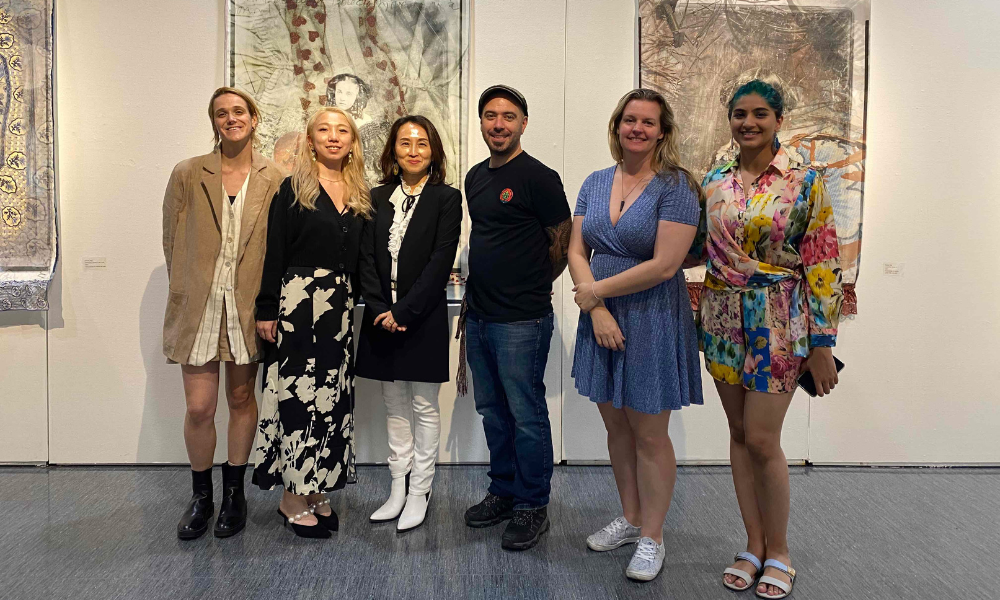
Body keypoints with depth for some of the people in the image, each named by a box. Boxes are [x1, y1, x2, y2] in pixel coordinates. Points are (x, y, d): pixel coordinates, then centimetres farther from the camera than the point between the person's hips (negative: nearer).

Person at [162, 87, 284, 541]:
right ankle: (200, 497, 23)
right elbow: (172, 242, 6)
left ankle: (234, 493, 28)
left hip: (249, 307, 0)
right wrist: (184, 295, 2)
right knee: (199, 408, 1)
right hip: (199, 308, 0)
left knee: (242, 399, 11)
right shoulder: (187, 174, 2)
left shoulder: (275, 180, 1)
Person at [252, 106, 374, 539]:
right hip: (299, 302, -5)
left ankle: (317, 492, 20)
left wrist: (359, 305, 5)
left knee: (332, 396, 8)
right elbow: (275, 253, -5)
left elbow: (362, 259, 14)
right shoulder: (294, 190, -1)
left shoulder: (360, 195, 12)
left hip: (342, 305, 5)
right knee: (299, 394, -2)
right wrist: (266, 310, -9)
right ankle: (293, 499, 9)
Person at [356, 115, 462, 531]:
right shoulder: (377, 198, 8)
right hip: (382, 320, 4)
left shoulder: (446, 199, -4)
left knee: (424, 407, 5)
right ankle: (398, 489, 23)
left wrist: (403, 311, -15)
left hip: (423, 318, -4)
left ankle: (419, 492, 16)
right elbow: (366, 259, 3)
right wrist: (379, 309, -10)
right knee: (394, 406, 12)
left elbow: (440, 263, -11)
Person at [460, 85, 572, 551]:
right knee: (492, 411, 16)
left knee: (526, 415, 1)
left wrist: (531, 286, 2)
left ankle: (532, 507, 15)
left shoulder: (537, 177, -10)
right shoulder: (475, 178, 13)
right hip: (479, 316, 8)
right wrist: (476, 294, 15)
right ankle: (502, 492, 31)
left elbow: (565, 241, -7)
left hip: (521, 320, -8)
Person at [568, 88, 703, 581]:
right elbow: (576, 251, 3)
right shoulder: (595, 183, 8)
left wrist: (596, 290, -12)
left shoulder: (674, 186, -10)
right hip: (601, 318, 6)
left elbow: (665, 265, -19)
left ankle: (651, 538, 20)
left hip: (652, 322, -5)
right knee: (616, 426, 15)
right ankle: (629, 518, 33)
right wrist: (597, 311, -11)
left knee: (649, 434, 4)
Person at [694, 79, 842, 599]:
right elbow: (694, 247, 16)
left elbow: (823, 266, -7)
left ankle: (778, 552, 17)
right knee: (739, 433, 10)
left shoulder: (805, 182, -5)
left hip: (780, 322, -4)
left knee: (761, 439, -4)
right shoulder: (714, 181, 7)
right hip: (723, 319, 4)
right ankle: (754, 546, 25)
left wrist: (821, 343, -10)